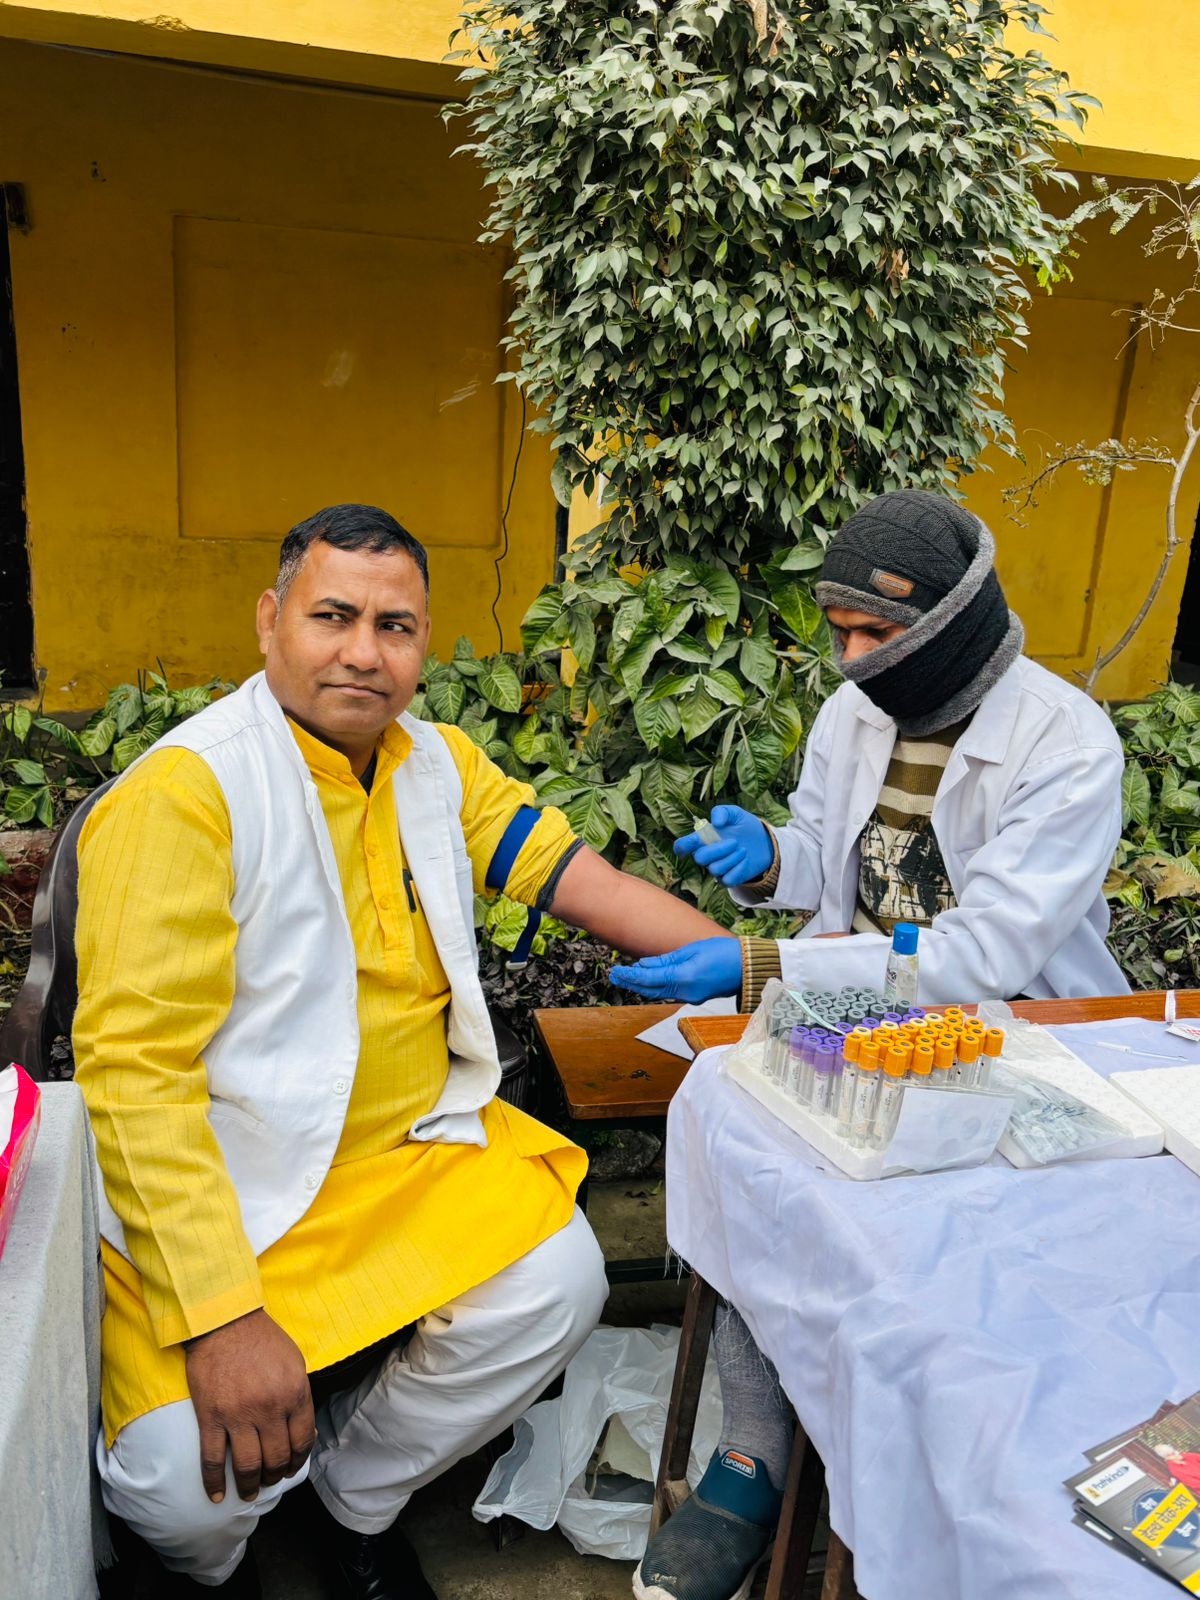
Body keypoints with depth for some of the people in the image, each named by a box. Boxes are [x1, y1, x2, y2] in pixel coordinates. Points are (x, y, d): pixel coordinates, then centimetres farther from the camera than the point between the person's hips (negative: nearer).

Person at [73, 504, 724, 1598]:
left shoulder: (439, 763, 6)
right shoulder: (181, 795, -17)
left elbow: (585, 879, 3)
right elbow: (135, 1068, -21)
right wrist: (223, 1316, -25)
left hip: (412, 1149, 6)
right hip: (214, 1191, -5)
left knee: (558, 1286, -16)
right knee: (195, 1482, -22)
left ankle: (360, 1495, 13)